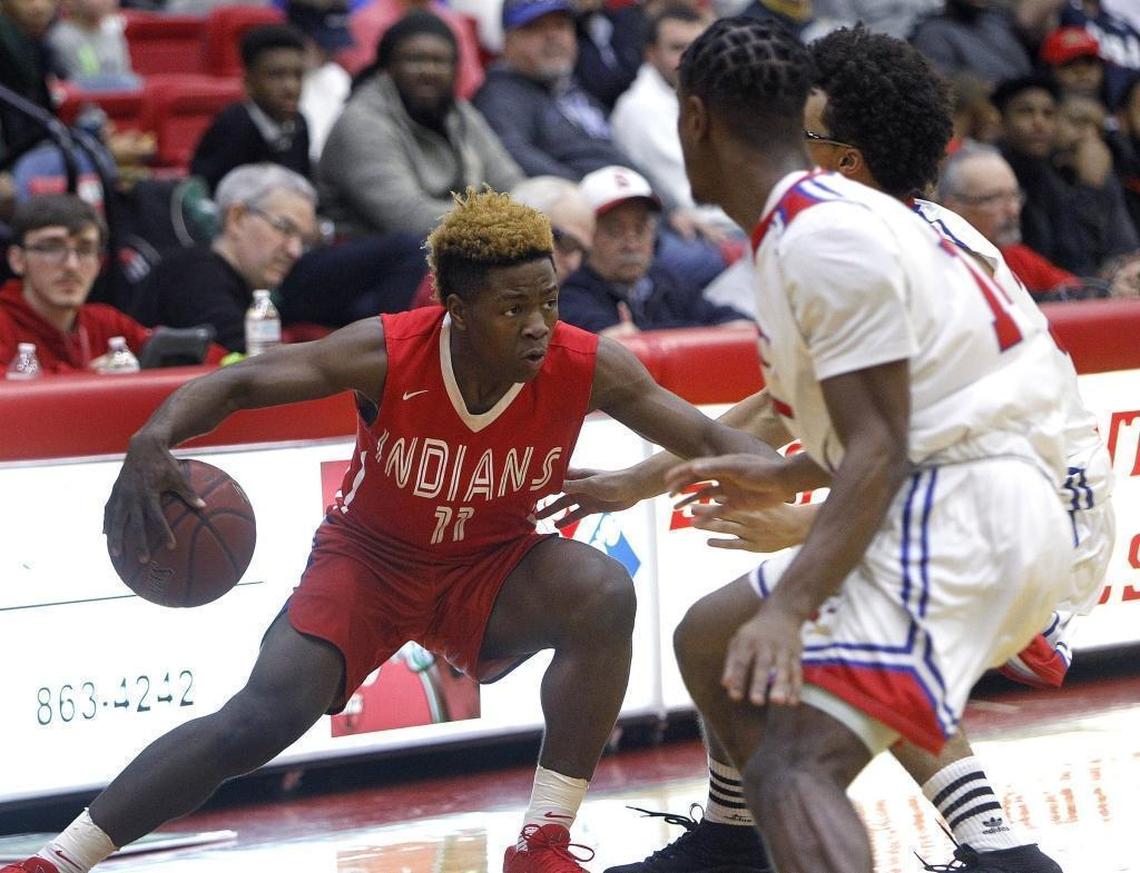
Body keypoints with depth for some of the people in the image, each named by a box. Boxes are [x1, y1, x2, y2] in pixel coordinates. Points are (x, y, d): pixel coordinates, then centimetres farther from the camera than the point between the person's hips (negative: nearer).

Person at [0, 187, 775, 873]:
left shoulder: (589, 368, -23)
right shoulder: (389, 355, -28)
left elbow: (706, 439, -13)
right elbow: (239, 383, -25)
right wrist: (153, 441, -44)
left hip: (492, 569, 2)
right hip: (369, 560, -2)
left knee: (604, 595, -28)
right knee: (266, 718, -21)